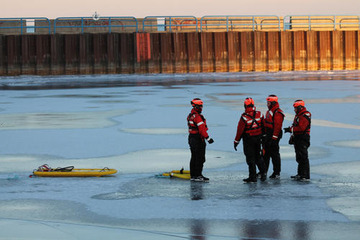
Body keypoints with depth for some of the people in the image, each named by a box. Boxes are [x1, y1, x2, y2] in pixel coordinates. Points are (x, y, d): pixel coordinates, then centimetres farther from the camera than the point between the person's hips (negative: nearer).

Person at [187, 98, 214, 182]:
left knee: (194, 157, 14)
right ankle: (198, 176, -4)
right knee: (200, 158, -5)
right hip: (198, 139, -10)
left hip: (191, 137, 10)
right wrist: (207, 138, -22)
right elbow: (201, 129, -23)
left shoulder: (190, 116, 13)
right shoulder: (197, 117, -18)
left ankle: (192, 176, 18)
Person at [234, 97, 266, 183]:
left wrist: (236, 141, -6)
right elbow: (263, 126, 7)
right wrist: (262, 136, 23)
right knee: (257, 156, 18)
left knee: (250, 158, 2)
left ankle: (253, 177, 3)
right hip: (258, 138, 5)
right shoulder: (259, 114, -4)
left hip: (248, 140, -5)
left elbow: (240, 130, -14)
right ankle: (263, 174, 16)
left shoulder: (244, 117, -18)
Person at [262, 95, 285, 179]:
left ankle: (277, 173, 2)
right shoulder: (269, 111, 17)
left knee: (274, 154, -4)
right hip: (267, 135, 10)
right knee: (265, 154, 11)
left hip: (274, 135, -10)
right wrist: (264, 135, 20)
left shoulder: (277, 112, -15)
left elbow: (277, 126, -21)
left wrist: (274, 138, -25)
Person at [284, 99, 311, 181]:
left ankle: (305, 176, -11)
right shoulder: (298, 115, 18)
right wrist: (292, 136, 21)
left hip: (303, 139, -11)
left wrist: (290, 129, -21)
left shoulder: (305, 116, -16)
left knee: (303, 157, -11)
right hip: (298, 139, 11)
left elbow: (301, 128, -25)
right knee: (299, 157, 16)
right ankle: (300, 174, 25)